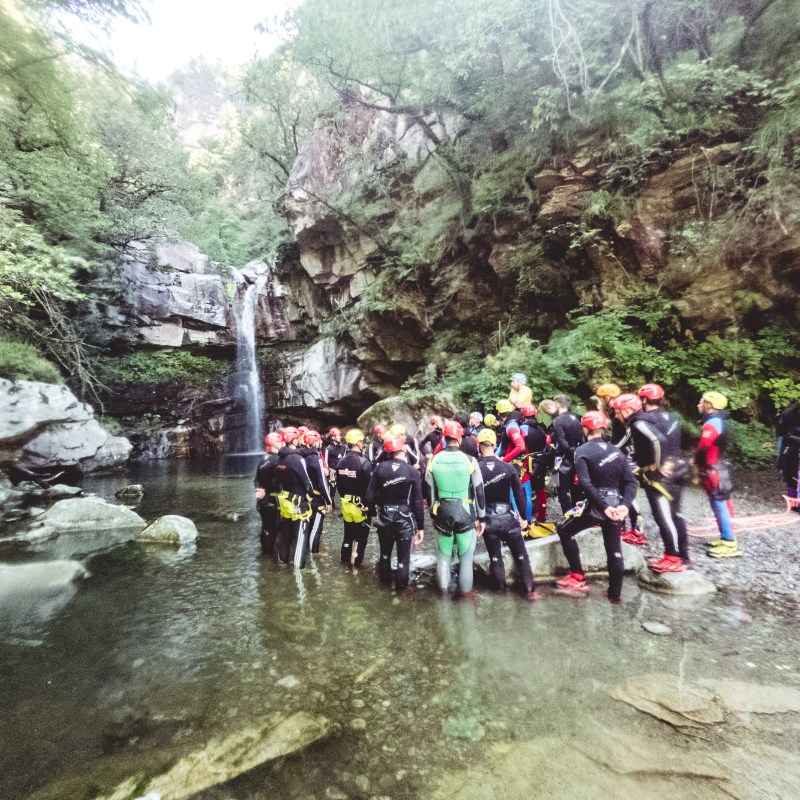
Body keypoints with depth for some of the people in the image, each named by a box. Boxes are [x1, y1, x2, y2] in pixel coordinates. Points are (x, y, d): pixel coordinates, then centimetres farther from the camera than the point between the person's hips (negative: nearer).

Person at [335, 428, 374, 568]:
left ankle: (345, 558, 36)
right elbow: (370, 488, -20)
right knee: (361, 534, 11)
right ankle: (356, 562, 18)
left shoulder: (341, 461, 1)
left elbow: (338, 483, 10)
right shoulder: (364, 462, -20)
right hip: (361, 505, -6)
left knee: (348, 532, 23)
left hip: (346, 503, 6)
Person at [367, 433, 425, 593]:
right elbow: (417, 502, -12)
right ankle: (401, 585, 27)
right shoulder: (413, 472, -13)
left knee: (385, 552, 24)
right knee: (403, 556, 13)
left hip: (385, 517, 3)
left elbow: (370, 495, -9)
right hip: (405, 518, -3)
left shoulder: (379, 468, -9)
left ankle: (384, 579, 44)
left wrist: (375, 510, 12)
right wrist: (421, 526, -4)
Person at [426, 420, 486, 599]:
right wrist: (481, 518, 6)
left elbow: (430, 490, 5)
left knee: (443, 555, 17)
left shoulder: (434, 460, -4)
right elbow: (479, 491, -5)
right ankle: (466, 592, 23)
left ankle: (443, 591, 28)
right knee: (466, 557, 12)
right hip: (465, 512, -2)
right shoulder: (469, 460, -11)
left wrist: (434, 515, 17)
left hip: (442, 512, 2)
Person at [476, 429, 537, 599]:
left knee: (495, 557, 15)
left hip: (488, 521, 0)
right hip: (508, 518, 0)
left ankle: (502, 589, 25)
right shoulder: (508, 467, -7)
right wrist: (524, 517, 6)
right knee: (521, 556, 13)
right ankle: (530, 590, 13)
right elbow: (519, 494, -4)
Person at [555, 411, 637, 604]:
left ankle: (578, 578, 12)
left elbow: (585, 483, -20)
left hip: (596, 506, -5)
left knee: (564, 530, 14)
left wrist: (603, 506, -18)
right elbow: (631, 481, -1)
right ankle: (615, 594, 27)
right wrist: (625, 505, -9)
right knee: (614, 550, 17)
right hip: (616, 506, 5)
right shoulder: (616, 451, 9)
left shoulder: (582, 450, -7)